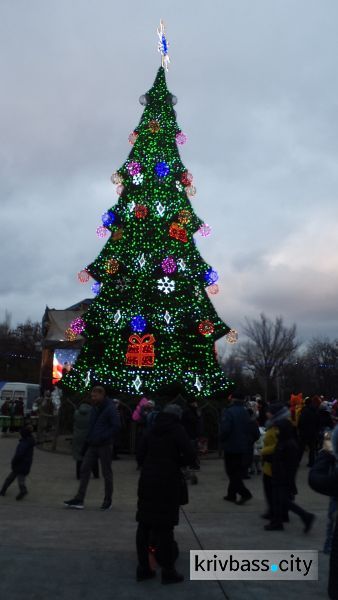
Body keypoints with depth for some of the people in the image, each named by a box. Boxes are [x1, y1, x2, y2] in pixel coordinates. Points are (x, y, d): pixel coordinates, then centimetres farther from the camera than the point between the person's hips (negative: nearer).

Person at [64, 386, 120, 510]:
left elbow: (116, 426, -17)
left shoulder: (110, 409, -13)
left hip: (104, 446, -7)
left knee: (106, 473, 4)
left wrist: (102, 438, -20)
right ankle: (79, 499, 7)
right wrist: (89, 437, 8)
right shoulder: (95, 408, 11)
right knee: (84, 470, 3)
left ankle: (108, 501, 17)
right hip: (93, 445, 7)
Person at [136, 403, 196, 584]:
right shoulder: (177, 430, -5)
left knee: (144, 524, 11)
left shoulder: (152, 430, 10)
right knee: (165, 526, 2)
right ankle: (168, 571, 11)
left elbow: (140, 454, 9)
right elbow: (190, 455, -13)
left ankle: (143, 568, 18)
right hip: (167, 482, -5)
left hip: (148, 480, 5)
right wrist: (177, 463, 4)